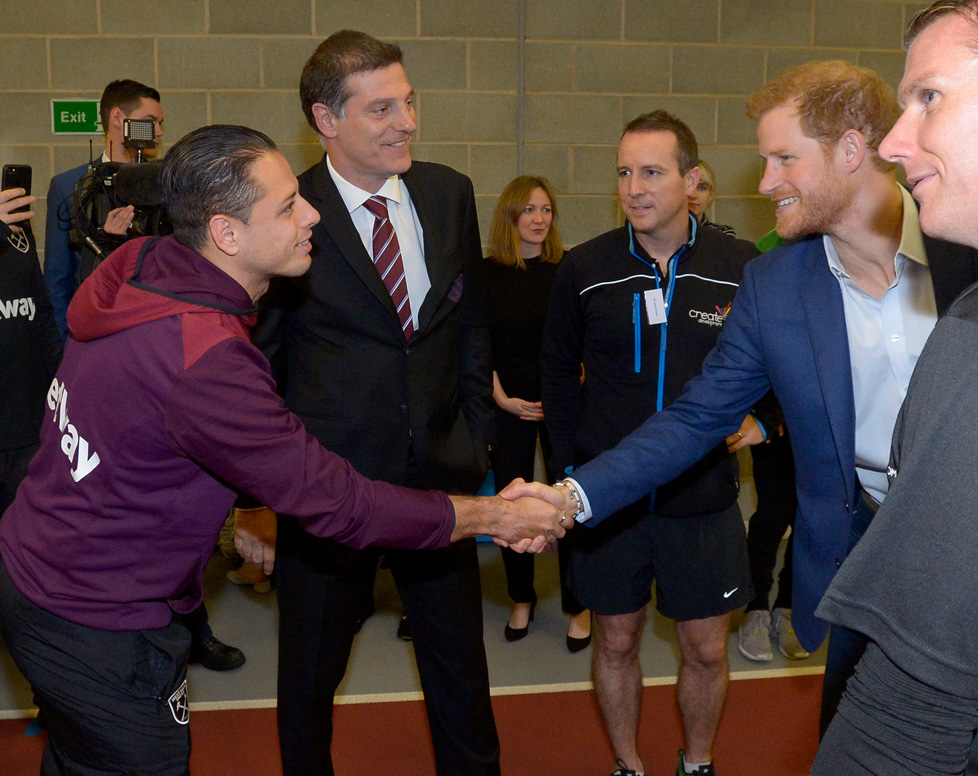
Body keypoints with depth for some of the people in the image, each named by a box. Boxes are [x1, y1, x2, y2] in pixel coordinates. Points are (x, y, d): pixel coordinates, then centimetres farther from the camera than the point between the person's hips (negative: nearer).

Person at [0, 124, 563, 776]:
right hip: (96, 627, -9)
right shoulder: (203, 360, -35)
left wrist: (228, 517, 11)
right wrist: (493, 515, -21)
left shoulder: (144, 266, -6)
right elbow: (332, 502, -30)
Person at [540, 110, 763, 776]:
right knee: (616, 642, 14)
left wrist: (760, 419, -3)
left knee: (706, 649, 12)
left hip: (703, 496, 0)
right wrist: (570, 463, 4)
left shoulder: (742, 267, -7)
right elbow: (559, 370, 7)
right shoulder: (585, 269, -5)